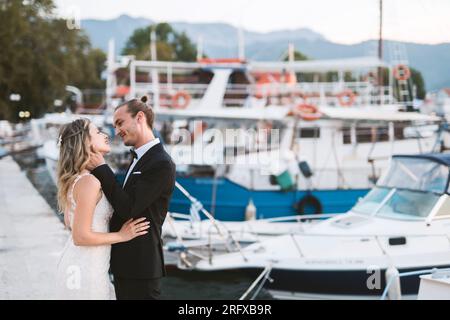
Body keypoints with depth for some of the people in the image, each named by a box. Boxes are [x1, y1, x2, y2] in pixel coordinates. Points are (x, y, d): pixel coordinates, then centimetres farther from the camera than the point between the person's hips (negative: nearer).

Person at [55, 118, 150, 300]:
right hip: (85, 271, -9)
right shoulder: (89, 181, -21)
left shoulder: (75, 179, 7)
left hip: (75, 263, 9)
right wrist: (121, 236, -13)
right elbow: (81, 236, -22)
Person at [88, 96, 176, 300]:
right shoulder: (139, 159, 13)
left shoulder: (161, 164, -17)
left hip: (140, 267, -9)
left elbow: (128, 209, -21)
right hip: (125, 263, 9)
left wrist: (100, 168, -15)